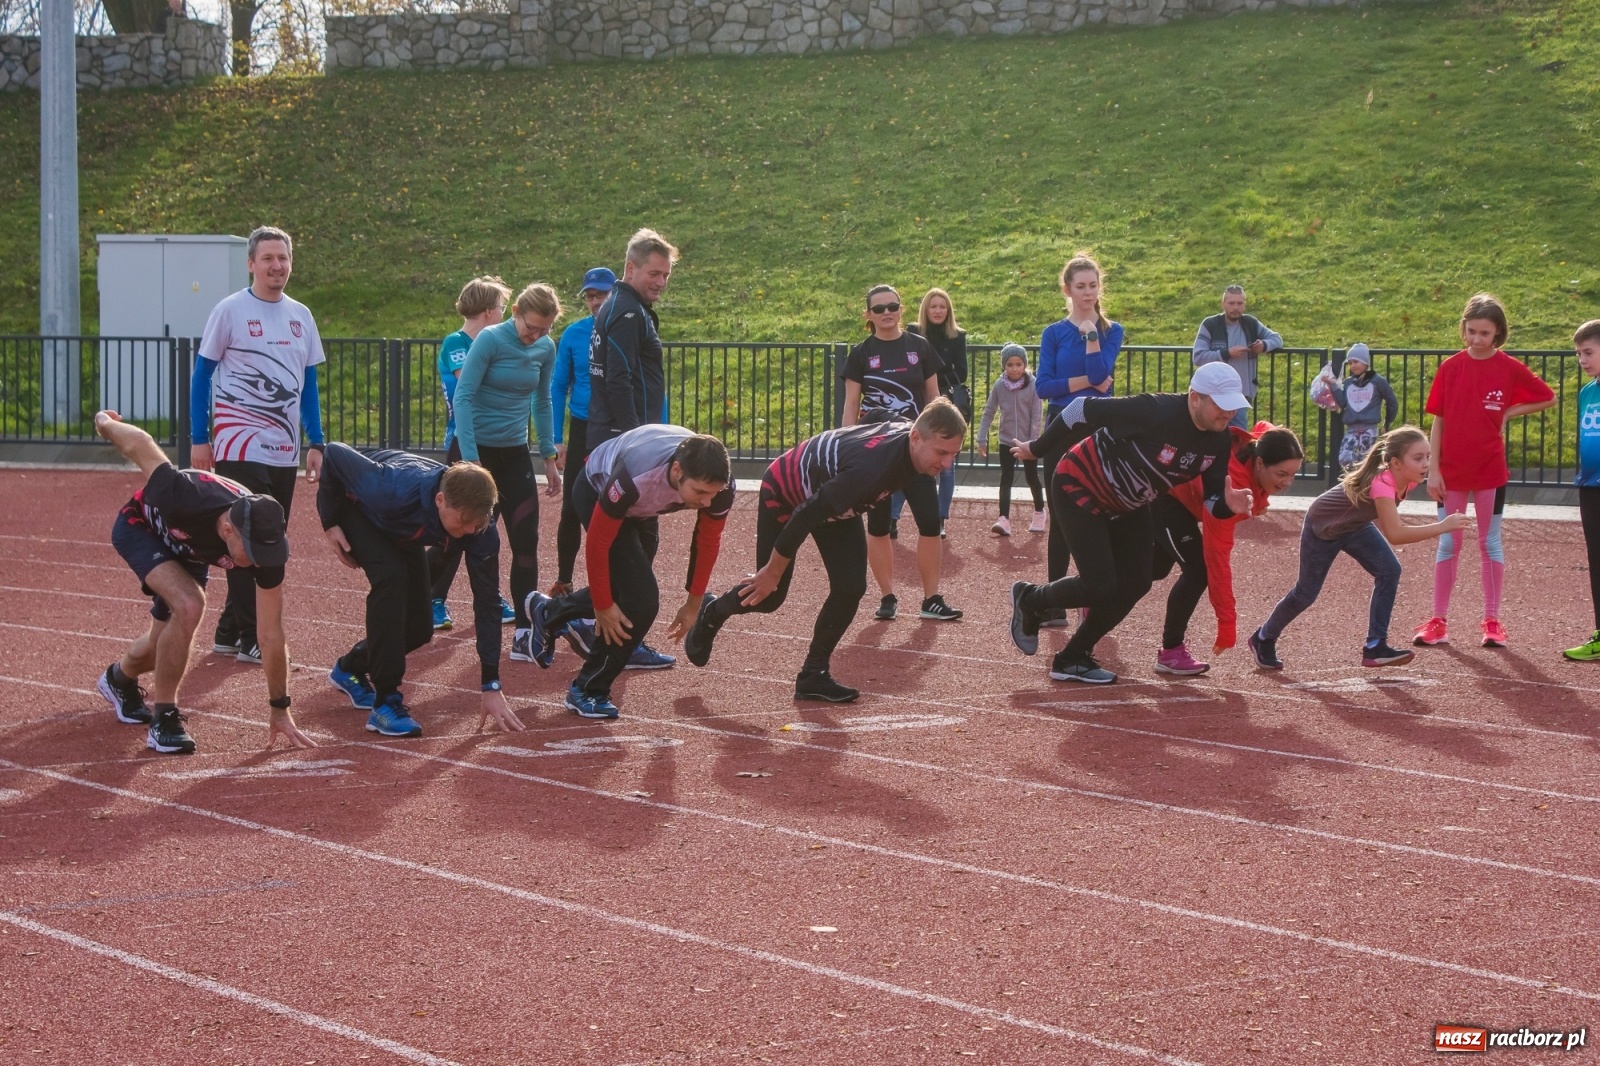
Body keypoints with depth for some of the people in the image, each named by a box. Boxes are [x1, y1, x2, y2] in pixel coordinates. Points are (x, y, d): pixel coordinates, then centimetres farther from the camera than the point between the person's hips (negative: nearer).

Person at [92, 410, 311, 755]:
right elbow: (139, 443, -27)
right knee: (189, 605, -30)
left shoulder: (264, 545, -34)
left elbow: (271, 635, -25)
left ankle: (120, 677, 51)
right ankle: (163, 720, -16)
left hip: (187, 551, 4)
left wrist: (280, 710, -21)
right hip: (139, 527, -4)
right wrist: (104, 422, -5)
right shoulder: (186, 497, -46)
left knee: (164, 644, 13)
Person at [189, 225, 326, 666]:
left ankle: (229, 632, 18)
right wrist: (199, 439, -6)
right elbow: (202, 373, -2)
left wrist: (316, 443, 11)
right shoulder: (230, 311, -5)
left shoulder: (301, 316, 10)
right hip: (241, 447, -6)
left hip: (285, 451, 6)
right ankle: (250, 640, 0)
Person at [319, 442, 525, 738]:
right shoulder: (393, 490, -45)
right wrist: (330, 523, -22)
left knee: (418, 628, -2)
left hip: (400, 532, 5)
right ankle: (386, 703, -24)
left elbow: (487, 601, -28)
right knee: (391, 576, -32)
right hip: (356, 509, -5)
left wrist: (491, 686, -29)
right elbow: (334, 453, -29)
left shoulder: (478, 522, -33)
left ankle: (351, 668, 29)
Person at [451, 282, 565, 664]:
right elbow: (463, 397, -18)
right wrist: (470, 460, -22)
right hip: (477, 449, -5)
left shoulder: (546, 349, 2)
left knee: (526, 541, -3)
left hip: (514, 453, 5)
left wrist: (549, 457, 14)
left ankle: (523, 634, 1)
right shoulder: (490, 340, -15)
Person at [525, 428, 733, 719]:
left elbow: (708, 541, -11)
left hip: (640, 508, 6)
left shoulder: (717, 485, -31)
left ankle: (549, 612, 49)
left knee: (625, 591, 21)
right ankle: (589, 691, 0)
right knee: (641, 600, -16)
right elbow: (598, 542, -31)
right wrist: (603, 606, -22)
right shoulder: (634, 479, -45)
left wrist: (693, 604, -3)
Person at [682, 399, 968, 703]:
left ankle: (813, 676, 7)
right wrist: (773, 572, -23)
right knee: (768, 596, 4)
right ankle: (712, 613, 36)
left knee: (850, 588, -7)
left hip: (834, 499, 7)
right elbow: (806, 516, -35)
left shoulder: (911, 439, -20)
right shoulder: (871, 466, -44)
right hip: (784, 494, -7)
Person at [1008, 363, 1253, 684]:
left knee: (1134, 585, 2)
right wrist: (1037, 448, -12)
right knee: (1101, 588, -13)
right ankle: (1030, 600, 17)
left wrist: (1227, 505, -31)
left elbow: (1211, 500, -5)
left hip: (1128, 507, 8)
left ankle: (1073, 659, 18)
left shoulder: (1219, 441, -12)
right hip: (1079, 487, -8)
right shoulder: (1155, 411, -34)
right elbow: (1083, 408, -25)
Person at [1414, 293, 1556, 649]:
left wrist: (1509, 413, -4)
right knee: (1447, 544, 6)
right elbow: (1438, 421, 0)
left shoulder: (1510, 368, -4)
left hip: (1490, 471, -1)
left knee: (1490, 544, 7)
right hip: (1451, 471, 1)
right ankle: (1438, 622, 10)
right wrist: (1433, 470, -6)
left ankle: (1493, 622, 13)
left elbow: (1548, 398, 7)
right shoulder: (1450, 368, -1)